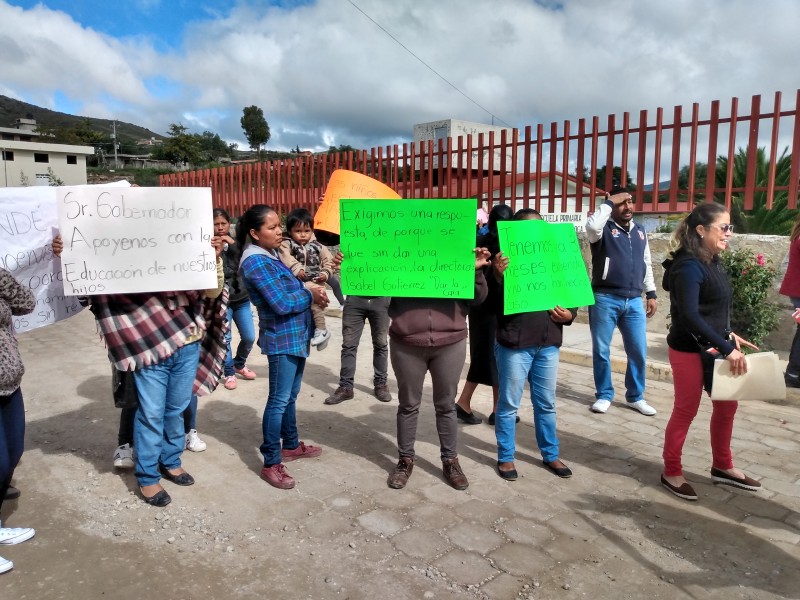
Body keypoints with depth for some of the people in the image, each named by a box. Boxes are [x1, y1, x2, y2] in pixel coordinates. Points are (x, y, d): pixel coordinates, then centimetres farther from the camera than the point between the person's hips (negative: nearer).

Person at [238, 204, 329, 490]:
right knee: (279, 400, -2)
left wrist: (311, 290, -6)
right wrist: (311, 295, -9)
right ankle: (271, 464, 9)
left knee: (291, 395, 20)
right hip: (282, 338, -9)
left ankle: (291, 445, 35)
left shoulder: (272, 255, 10)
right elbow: (281, 304, -23)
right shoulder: (255, 262, -19)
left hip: (296, 335, 9)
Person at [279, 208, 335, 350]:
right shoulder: (287, 244, 2)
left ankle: (321, 330, -9)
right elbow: (285, 257, -18)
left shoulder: (317, 246, 7)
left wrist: (326, 273, -6)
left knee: (315, 301, -20)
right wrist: (296, 268, -28)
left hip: (314, 282, -1)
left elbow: (328, 261, 11)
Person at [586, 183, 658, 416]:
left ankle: (635, 397, 21)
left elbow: (646, 265, 19)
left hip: (634, 301, 5)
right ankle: (604, 395, 18)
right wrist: (608, 203, -14)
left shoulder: (640, 231, 15)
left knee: (638, 351, 6)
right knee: (601, 350, 3)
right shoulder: (604, 229, -2)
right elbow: (592, 225, -28)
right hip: (605, 299, -4)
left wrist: (651, 293, 15)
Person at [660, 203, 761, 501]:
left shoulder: (712, 262, 8)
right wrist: (727, 348, -27)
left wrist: (728, 336, 9)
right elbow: (690, 315, -28)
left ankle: (722, 467, 35)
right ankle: (671, 472, 20)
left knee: (726, 405, 17)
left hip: (711, 347, 9)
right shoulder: (689, 266, -20)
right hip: (689, 350, -9)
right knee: (686, 411, 3)